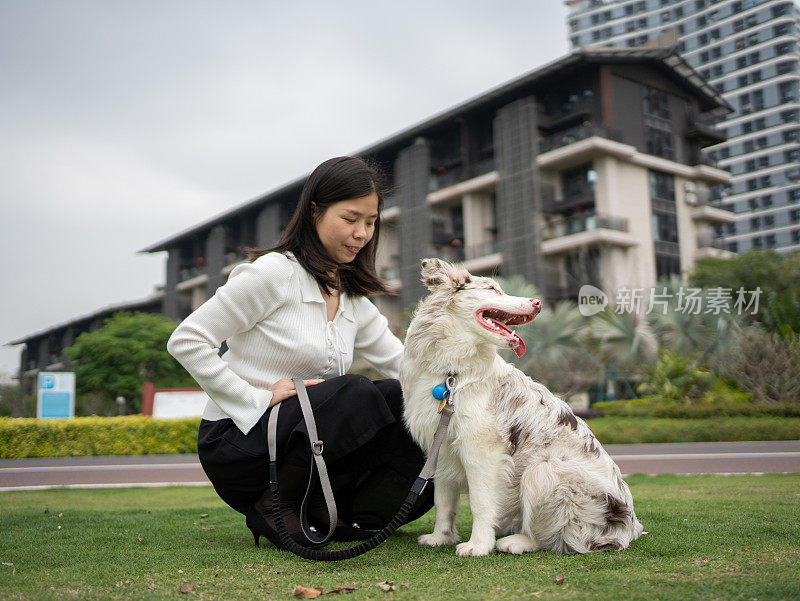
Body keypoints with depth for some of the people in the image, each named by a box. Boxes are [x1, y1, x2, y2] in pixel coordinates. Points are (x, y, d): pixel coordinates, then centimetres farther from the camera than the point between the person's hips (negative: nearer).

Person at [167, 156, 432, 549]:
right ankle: (277, 505, -14)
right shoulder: (274, 273, -11)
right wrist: (258, 399, -18)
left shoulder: (355, 300, 11)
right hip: (236, 443, -6)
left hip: (296, 442, 7)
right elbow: (185, 342, -13)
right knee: (356, 396, -31)